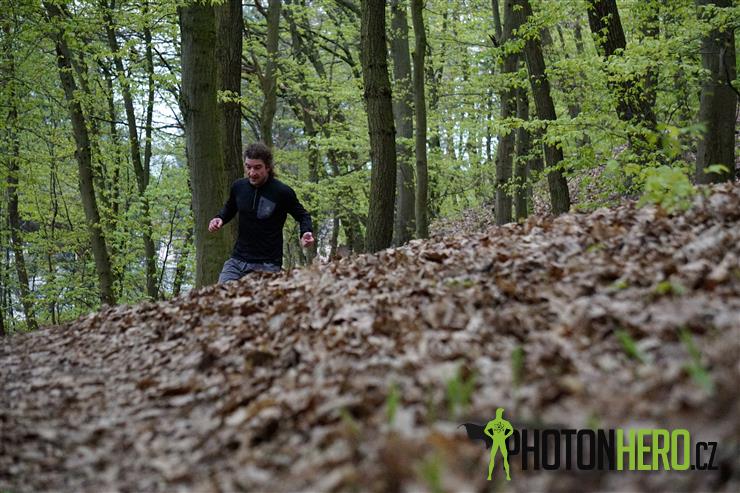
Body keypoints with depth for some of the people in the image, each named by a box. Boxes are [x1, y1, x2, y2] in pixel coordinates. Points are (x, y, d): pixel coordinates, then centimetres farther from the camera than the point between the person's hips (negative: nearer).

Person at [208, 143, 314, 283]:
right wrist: (219, 219, 3)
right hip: (237, 260, 4)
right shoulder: (238, 187, 3)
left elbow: (302, 215, 5)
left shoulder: (282, 192, -10)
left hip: (267, 266, -4)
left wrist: (306, 233, -16)